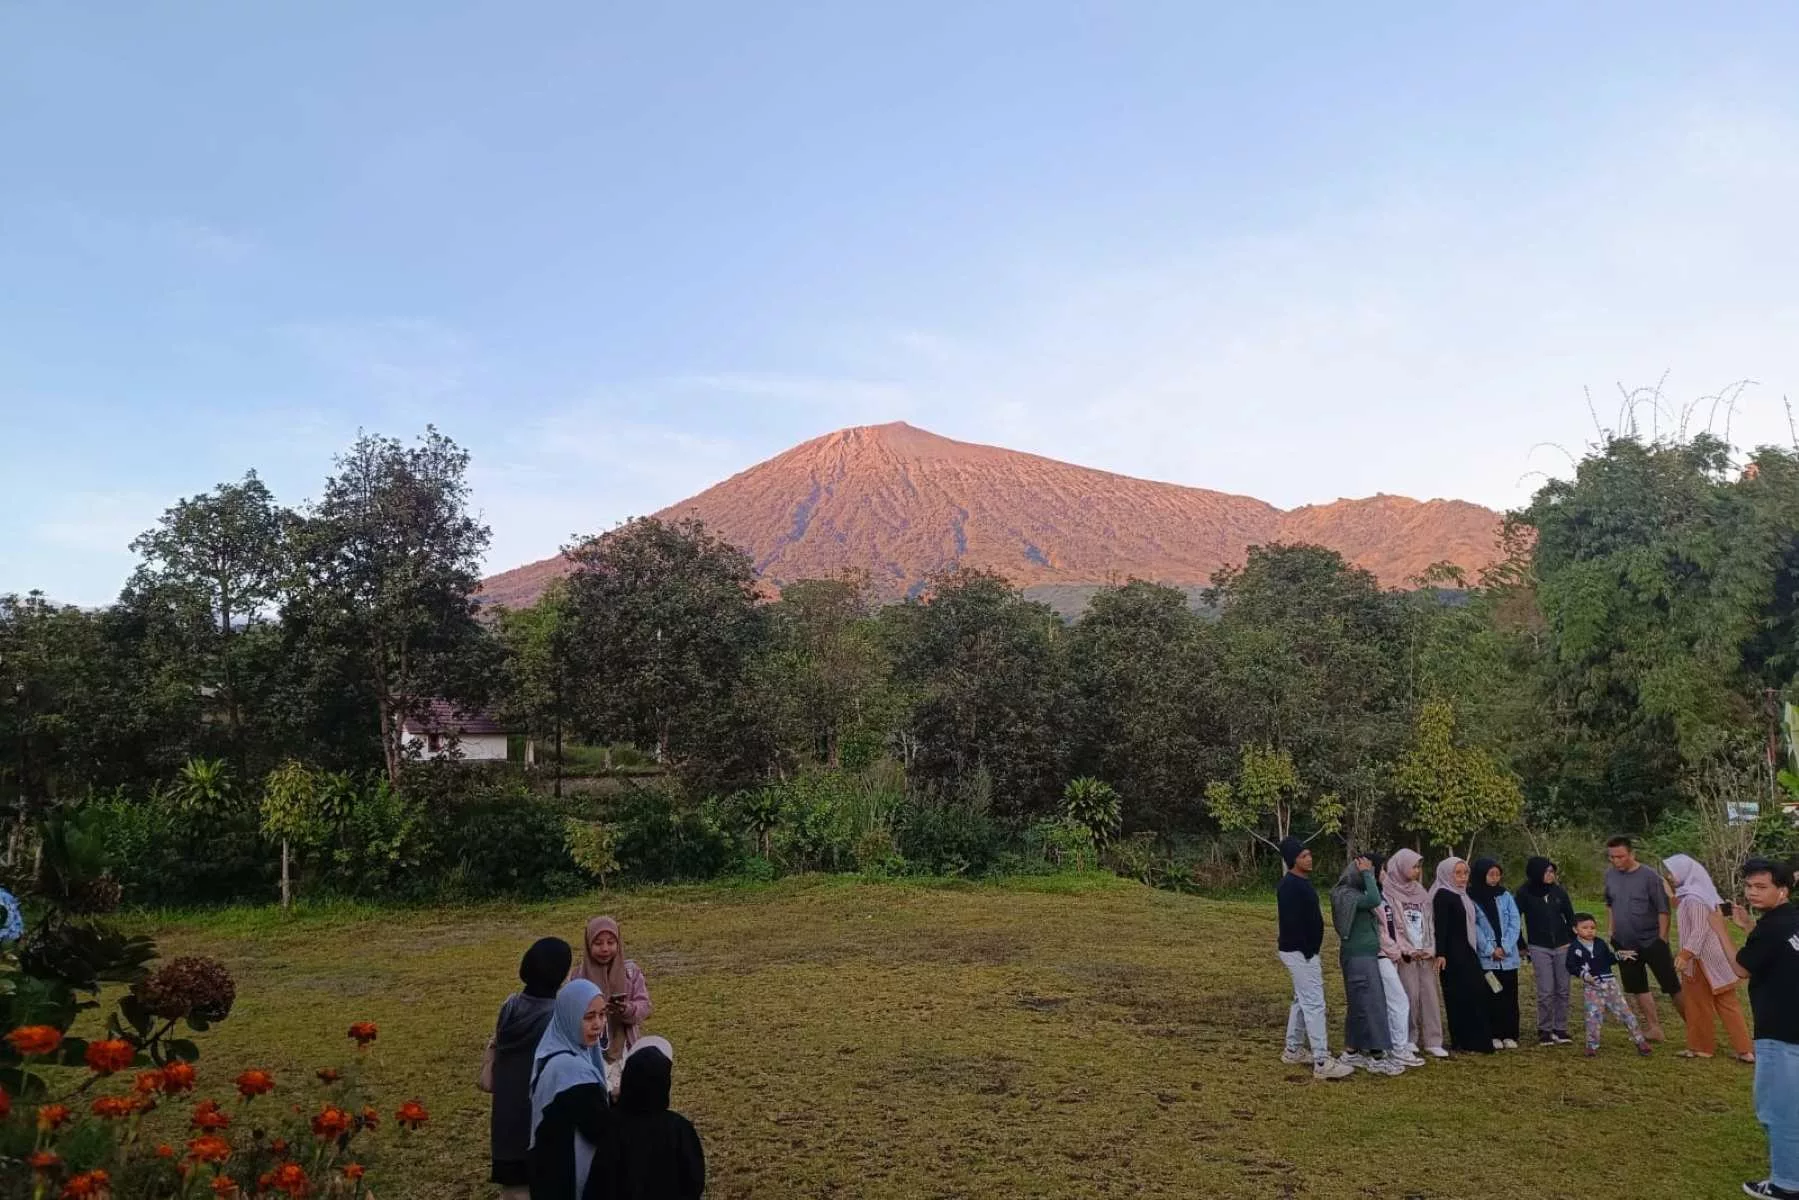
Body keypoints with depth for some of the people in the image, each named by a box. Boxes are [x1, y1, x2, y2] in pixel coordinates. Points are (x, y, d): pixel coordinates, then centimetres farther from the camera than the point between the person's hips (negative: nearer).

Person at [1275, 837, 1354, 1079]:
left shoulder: (1302, 882, 12)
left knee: (1302, 1001, 18)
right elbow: (1292, 923, -24)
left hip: (1304, 951, 11)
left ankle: (1293, 1050, 27)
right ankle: (1322, 1062, -4)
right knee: (1314, 1004, -8)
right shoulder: (1290, 886, -20)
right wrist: (1309, 954, -22)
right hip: (1300, 952, -11)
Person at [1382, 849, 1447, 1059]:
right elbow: (1389, 925, -9)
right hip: (1404, 954, -5)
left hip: (1425, 953, 5)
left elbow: (1429, 923, 13)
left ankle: (1432, 1041, 8)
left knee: (1430, 995, 2)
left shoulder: (1420, 892, 13)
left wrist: (1431, 949, 1)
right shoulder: (1389, 892, -6)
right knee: (1409, 996, -5)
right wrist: (1407, 950, -12)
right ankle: (1409, 1039, 9)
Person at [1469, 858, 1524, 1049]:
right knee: (1491, 996, 2)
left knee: (1509, 996, 7)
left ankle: (1510, 1035, 15)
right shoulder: (1471, 898, -3)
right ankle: (1494, 1035, 9)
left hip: (1509, 956, 3)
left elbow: (1515, 923, 1)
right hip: (1485, 958, -3)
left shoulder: (1505, 896, 6)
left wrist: (1504, 947, -9)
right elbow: (1474, 928, -6)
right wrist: (1490, 950, -12)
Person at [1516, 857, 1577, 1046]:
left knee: (1563, 990, 5)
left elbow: (1570, 917, 9)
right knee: (1546, 991, -6)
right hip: (1540, 948, -3)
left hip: (1562, 946, 3)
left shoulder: (1558, 891, 1)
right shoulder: (1524, 894, -7)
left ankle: (1560, 1029, 16)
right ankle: (1544, 1031, 6)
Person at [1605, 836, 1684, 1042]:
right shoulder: (1610, 876, 1)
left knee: (1672, 986, -2)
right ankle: (1654, 1028, 24)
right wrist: (1609, 932, 10)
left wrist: (1662, 941, -12)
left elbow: (1663, 910, -11)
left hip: (1652, 942, -5)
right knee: (1637, 987, 12)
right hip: (1624, 944, 5)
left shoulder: (1649, 877, -14)